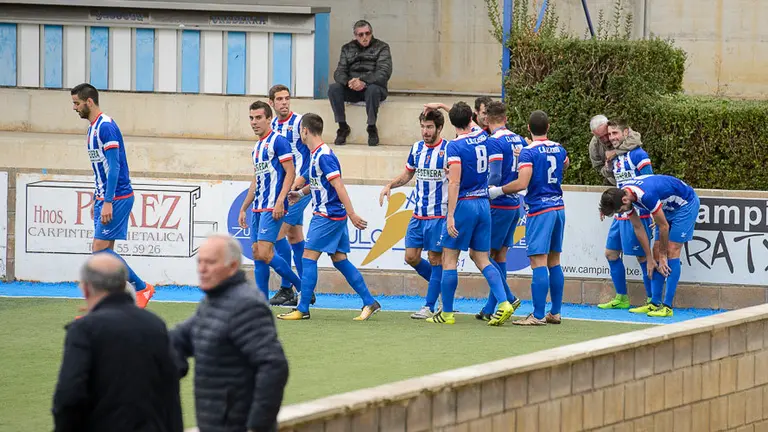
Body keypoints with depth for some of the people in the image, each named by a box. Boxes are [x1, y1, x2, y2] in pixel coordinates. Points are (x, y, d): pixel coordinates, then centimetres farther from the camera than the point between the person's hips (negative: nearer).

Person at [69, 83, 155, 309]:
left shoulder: (105, 127, -15)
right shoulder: (93, 128, 15)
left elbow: (114, 166, -20)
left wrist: (108, 202, -23)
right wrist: (98, 200, 22)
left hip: (116, 197, -10)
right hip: (103, 198, 10)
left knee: (100, 248, -12)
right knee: (104, 250, 6)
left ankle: (142, 288, -3)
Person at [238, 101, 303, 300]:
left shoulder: (278, 141, -8)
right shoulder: (256, 147, 19)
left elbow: (290, 173, -13)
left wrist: (280, 201, -22)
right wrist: (243, 209, 24)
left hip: (272, 207, -9)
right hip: (258, 208, 9)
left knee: (265, 254, -17)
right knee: (257, 255, 6)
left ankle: (303, 288, -6)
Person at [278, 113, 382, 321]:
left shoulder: (323, 156, -18)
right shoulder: (316, 154, 11)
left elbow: (338, 186, -22)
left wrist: (352, 214, -25)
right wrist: (301, 193, 30)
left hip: (328, 216, -10)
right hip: (334, 216, 10)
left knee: (309, 258, -6)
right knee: (339, 259, 10)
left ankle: (302, 309, -4)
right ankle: (370, 302, 10)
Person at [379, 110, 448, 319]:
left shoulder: (448, 150, -9)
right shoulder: (416, 149, 9)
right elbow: (406, 175, 22)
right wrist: (389, 186, 4)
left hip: (440, 215, -6)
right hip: (418, 214, 6)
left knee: (435, 258, -2)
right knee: (411, 257, 4)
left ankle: (429, 306, 3)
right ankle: (441, 283, 26)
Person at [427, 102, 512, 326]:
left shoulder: (455, 146, -12)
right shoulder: (483, 138, 8)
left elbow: (454, 183, -18)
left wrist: (450, 215, -18)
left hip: (464, 204, -7)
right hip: (484, 203, 7)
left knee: (449, 259, 3)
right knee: (482, 259, 10)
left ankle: (447, 313, 5)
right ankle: (504, 303, -7)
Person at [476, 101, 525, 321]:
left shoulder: (494, 142, -13)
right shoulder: (519, 140, 10)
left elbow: (494, 177, -19)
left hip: (499, 205, -8)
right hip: (515, 205, 8)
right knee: (499, 255, 11)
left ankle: (508, 298, -5)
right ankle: (490, 309, 12)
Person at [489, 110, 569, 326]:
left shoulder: (529, 152, -11)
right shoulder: (558, 149, 10)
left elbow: (522, 183, -21)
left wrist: (498, 191, -8)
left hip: (539, 210, -7)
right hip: (558, 206, 7)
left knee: (538, 262, -9)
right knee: (554, 262, 13)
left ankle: (538, 315, -13)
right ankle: (555, 313, 15)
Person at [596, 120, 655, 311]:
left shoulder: (637, 155, -12)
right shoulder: (616, 157, 13)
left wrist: (654, 215, -17)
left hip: (637, 214, -9)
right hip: (620, 215, 9)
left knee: (642, 256, -6)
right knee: (611, 253, 12)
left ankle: (652, 301, 0)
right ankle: (621, 299, 21)